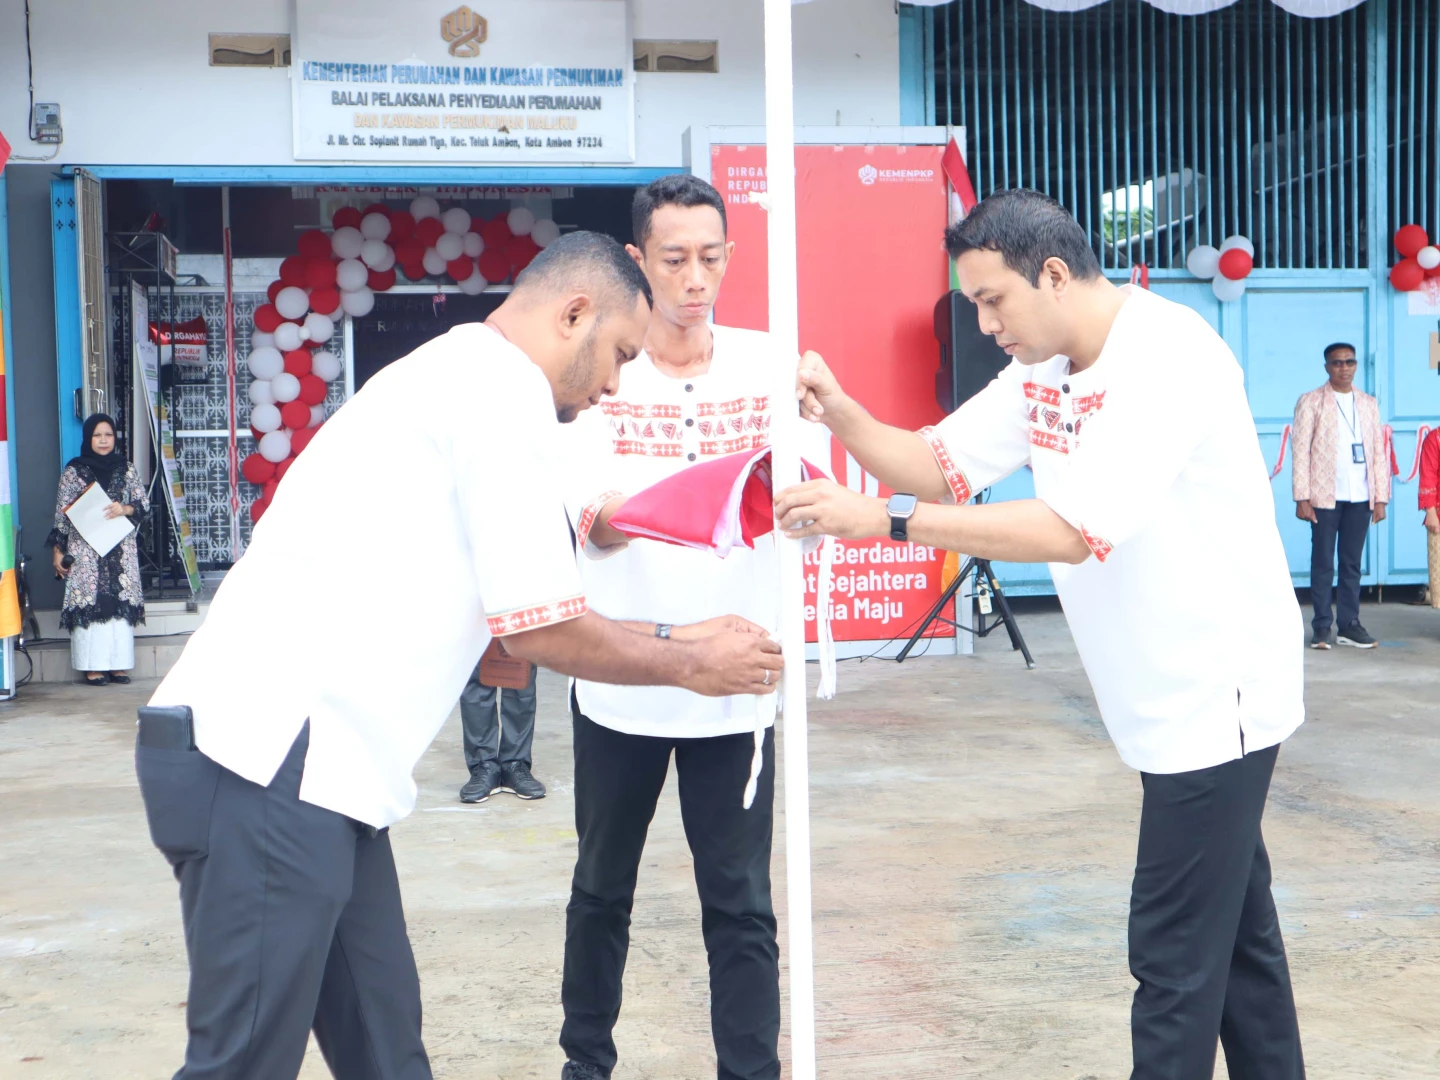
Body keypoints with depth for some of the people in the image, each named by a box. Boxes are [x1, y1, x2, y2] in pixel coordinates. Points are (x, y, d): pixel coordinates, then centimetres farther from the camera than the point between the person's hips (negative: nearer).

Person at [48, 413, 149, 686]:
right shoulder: (73, 472, 2)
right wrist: (58, 551, -3)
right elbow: (61, 514, 1)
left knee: (121, 603, -1)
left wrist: (125, 509, -14)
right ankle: (93, 667, -4)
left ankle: (118, 665, 4)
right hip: (85, 551, -2)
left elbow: (144, 502, 7)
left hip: (121, 551, 3)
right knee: (89, 603, -7)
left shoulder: (126, 469, 9)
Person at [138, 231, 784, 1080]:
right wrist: (690, 666, 6)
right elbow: (542, 630, -9)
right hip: (267, 760, -10)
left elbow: (504, 629, 23)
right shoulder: (504, 390, -8)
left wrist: (676, 640, 24)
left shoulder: (455, 380, 21)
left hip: (277, 755, 10)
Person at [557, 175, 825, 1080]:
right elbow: (584, 521, -11)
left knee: (741, 904, 2)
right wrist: (612, 519, -35)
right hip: (619, 680, 0)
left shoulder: (766, 363, 0)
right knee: (603, 890, 16)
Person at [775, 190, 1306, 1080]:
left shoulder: (1168, 357, -23)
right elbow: (937, 466, 4)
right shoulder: (1042, 370, 7)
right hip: (1171, 699, 9)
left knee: (1176, 953, -4)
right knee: (1236, 928, 19)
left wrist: (882, 520, -32)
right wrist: (839, 413, -14)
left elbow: (1076, 530, -30)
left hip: (1216, 693, -9)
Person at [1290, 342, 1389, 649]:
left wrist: (1380, 497, 4)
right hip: (1325, 496, -3)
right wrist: (1302, 498, -9)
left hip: (1360, 497, 3)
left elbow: (1379, 452, 10)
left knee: (1352, 563, 7)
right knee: (1323, 563, 1)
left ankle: (1349, 624, 13)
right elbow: (1301, 451, -3)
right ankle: (1322, 627, 6)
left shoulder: (1369, 404, 12)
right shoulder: (1310, 402, 1)